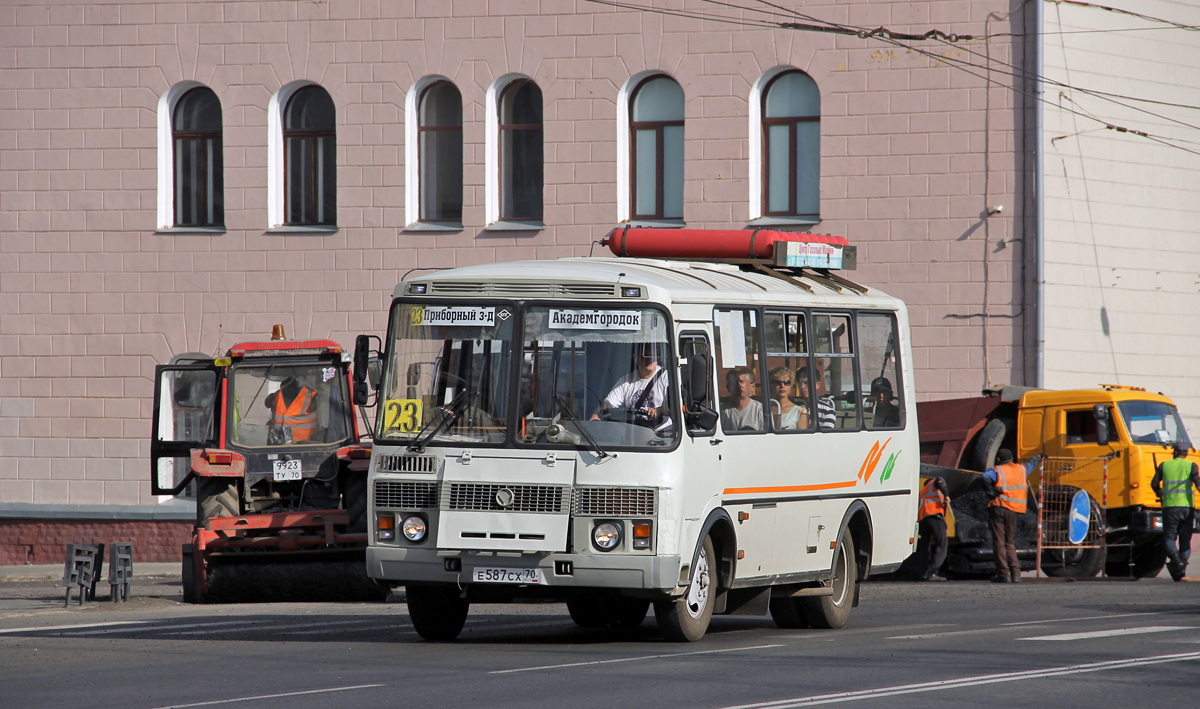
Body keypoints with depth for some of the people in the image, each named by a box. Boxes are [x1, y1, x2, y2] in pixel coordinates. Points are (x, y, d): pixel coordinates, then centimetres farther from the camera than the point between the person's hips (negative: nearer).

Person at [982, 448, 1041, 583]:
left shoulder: (997, 470, -2)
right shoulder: (1021, 469, 14)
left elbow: (986, 477, -24)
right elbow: (1031, 465, 36)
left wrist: (991, 491, -11)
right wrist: (1038, 457, 56)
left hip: (999, 507, -5)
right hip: (1014, 511, 5)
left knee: (999, 543, -2)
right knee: (1010, 543, 14)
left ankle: (1003, 574, -8)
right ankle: (1015, 574, 3)